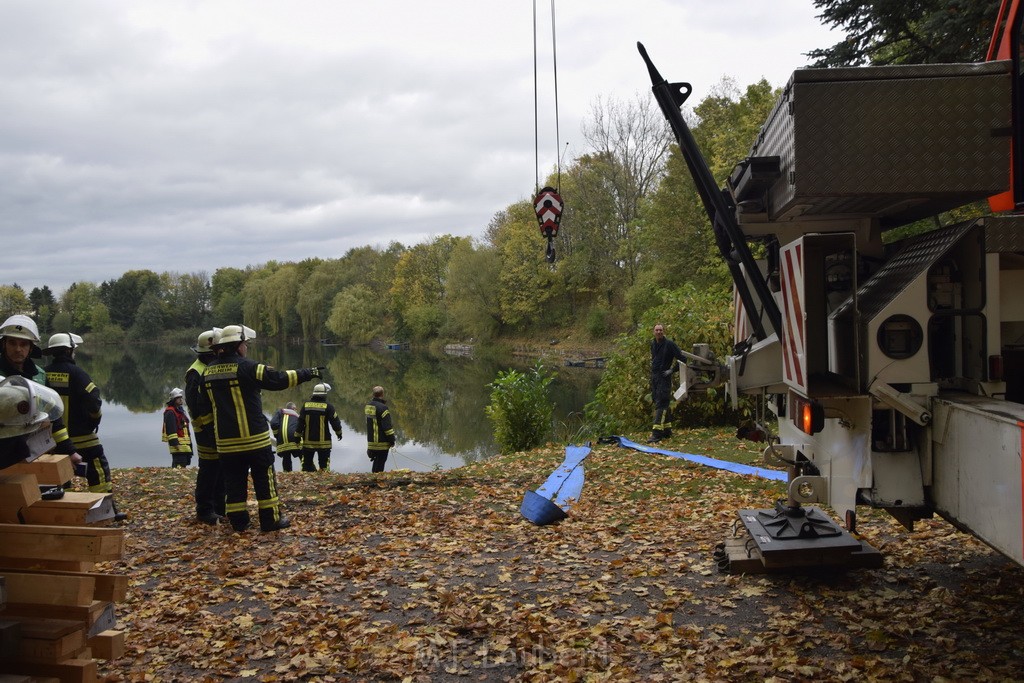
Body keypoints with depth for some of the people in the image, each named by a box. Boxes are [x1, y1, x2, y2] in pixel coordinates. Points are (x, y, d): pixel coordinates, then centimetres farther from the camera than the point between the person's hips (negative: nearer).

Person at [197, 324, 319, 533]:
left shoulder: (208, 371, 6)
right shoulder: (246, 366, -13)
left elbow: (203, 407, 12)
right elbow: (278, 379, -12)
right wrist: (306, 374, -2)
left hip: (225, 439, 5)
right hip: (254, 437, -5)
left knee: (234, 480, 12)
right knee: (264, 478, 5)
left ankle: (238, 521, 16)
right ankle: (271, 520, 9)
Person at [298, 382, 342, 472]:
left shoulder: (306, 405, 1)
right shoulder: (328, 407, -9)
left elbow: (300, 422, 3)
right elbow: (335, 422, -5)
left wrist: (298, 435, 14)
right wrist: (339, 433, 12)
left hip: (308, 441, 3)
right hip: (323, 442, -3)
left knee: (306, 463, 13)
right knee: (324, 464, 3)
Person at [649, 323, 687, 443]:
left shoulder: (669, 344, -9)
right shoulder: (653, 344, 12)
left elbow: (682, 358, -11)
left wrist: (672, 370, -12)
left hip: (664, 378, -8)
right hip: (654, 377, 8)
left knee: (661, 405, -13)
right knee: (657, 403, 12)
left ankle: (657, 433, -18)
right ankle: (667, 430, 22)